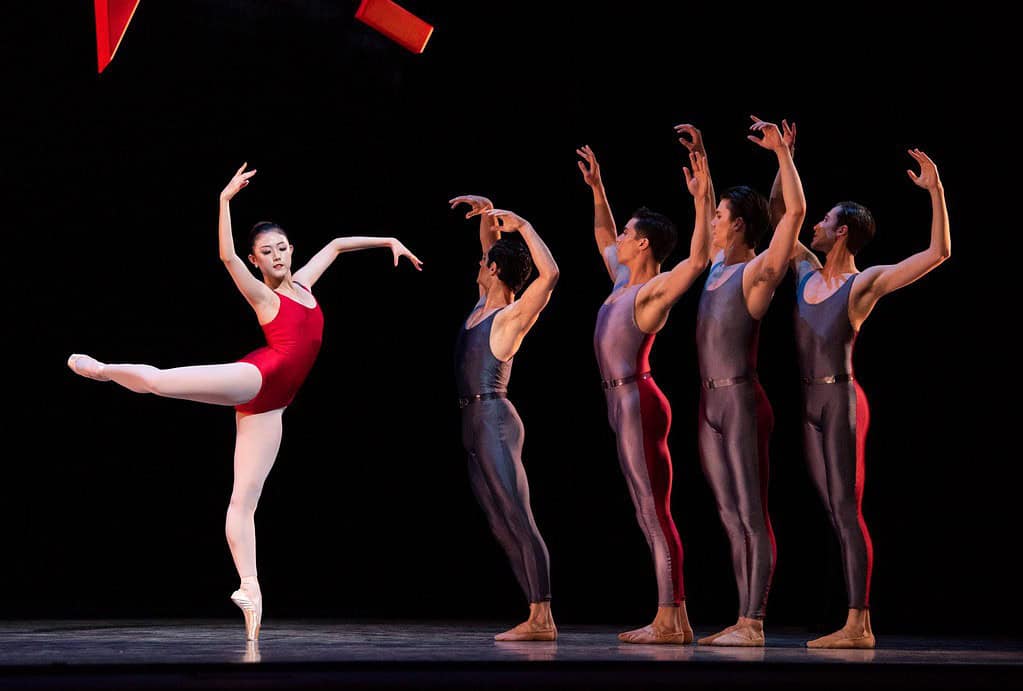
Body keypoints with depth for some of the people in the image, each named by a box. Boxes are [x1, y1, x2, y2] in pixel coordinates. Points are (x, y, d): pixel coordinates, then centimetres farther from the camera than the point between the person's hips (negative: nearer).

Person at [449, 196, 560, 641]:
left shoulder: (512, 316, -9)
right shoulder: (485, 303, 14)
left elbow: (550, 274, -25)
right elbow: (491, 245, 28)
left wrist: (522, 226, -16)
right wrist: (487, 212, 11)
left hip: (494, 423, -9)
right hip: (474, 425, 9)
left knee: (518, 521, -13)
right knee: (503, 529, 5)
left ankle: (542, 619, -17)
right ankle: (536, 618, 4)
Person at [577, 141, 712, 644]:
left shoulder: (656, 290, -11)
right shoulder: (624, 280, 15)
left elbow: (698, 260, -28)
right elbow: (603, 236, 33)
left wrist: (701, 200, -31)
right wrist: (597, 189, 31)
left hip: (637, 403, -10)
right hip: (624, 405, 10)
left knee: (654, 513, -10)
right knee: (650, 516, 8)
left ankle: (669, 622, -11)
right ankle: (673, 619, 11)